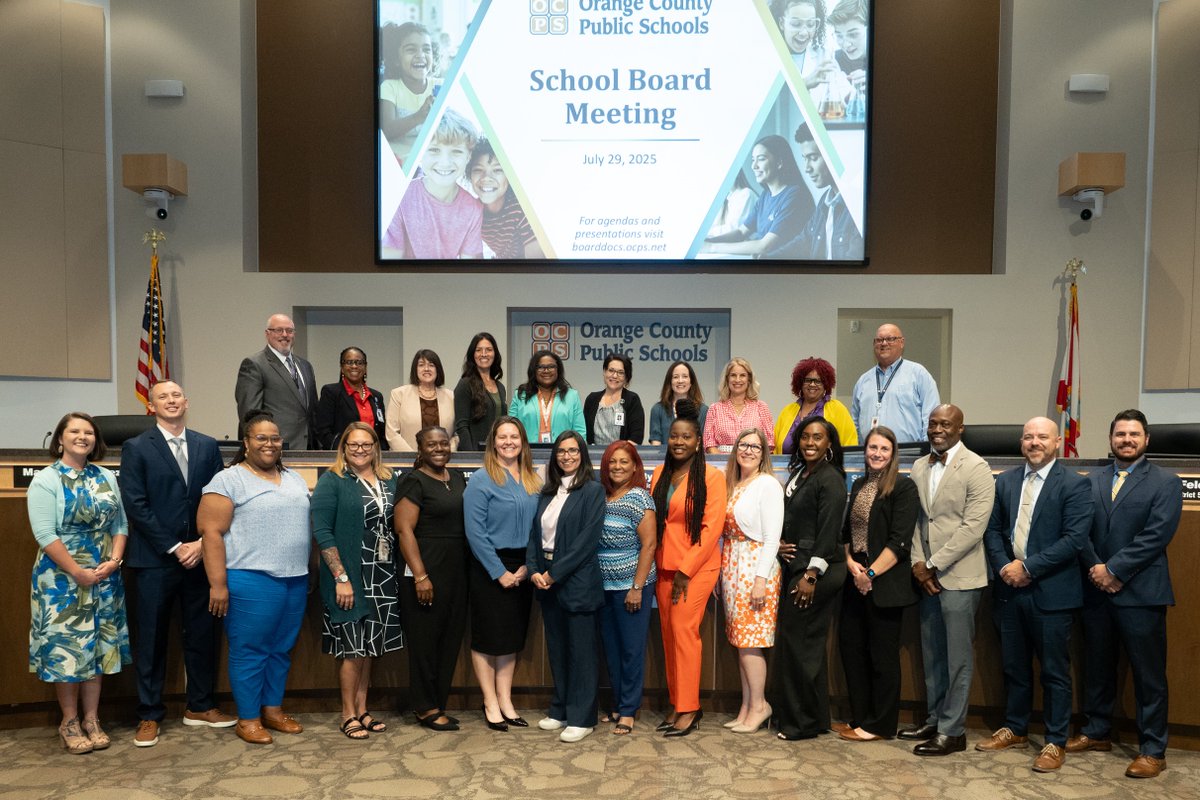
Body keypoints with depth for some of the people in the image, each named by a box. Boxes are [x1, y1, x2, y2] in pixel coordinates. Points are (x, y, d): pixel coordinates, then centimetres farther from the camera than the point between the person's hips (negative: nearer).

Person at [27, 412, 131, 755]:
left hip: (104, 576, 4)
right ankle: (69, 722, 17)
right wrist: (79, 573, -17)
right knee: (66, 646, 2)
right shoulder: (46, 480, -6)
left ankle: (92, 720, 19)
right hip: (63, 576, -4)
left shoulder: (106, 477, 8)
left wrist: (114, 561, -8)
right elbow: (45, 534, -14)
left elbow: (119, 524, 8)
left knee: (98, 645, 8)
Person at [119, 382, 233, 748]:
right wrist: (174, 547, -12)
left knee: (202, 633, 10)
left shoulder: (207, 446, 7)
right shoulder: (136, 448, -1)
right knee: (151, 638, 6)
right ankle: (150, 715, 19)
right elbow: (135, 505, -8)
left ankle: (200, 706, 24)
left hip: (199, 555, 3)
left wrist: (202, 543, -7)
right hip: (154, 559, -3)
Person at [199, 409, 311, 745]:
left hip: (295, 580, 6)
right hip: (251, 581, -6)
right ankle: (248, 718, 16)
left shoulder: (295, 480, 15)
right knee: (250, 651, 3)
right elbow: (211, 532, -10)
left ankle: (273, 709, 27)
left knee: (282, 649, 13)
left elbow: (309, 525, 20)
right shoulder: (228, 480, -5)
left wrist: (313, 572, 15)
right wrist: (218, 584, -15)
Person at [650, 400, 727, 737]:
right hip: (664, 565, 6)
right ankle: (676, 705, 18)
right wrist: (656, 563, 7)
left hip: (697, 566, -6)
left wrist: (686, 571, -13)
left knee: (683, 629, -11)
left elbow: (712, 527, -12)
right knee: (668, 632, 7)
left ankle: (688, 709, 1)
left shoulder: (712, 476, -8)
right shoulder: (660, 473, 9)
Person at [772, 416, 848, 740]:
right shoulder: (797, 473, 14)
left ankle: (804, 722, 9)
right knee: (807, 643, 14)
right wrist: (780, 541, 1)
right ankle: (815, 717, 25)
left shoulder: (830, 479, -12)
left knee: (799, 642, -4)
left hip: (817, 570, -9)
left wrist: (811, 575, -20)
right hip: (796, 566, 9)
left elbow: (828, 532, -17)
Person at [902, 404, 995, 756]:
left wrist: (934, 565, -14)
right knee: (931, 654, 15)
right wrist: (918, 563, -3)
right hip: (926, 575, 6)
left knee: (957, 656, 2)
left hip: (958, 576, -6)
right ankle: (933, 720, 27)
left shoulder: (976, 469, -9)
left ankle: (952, 731, 11)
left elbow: (972, 528, -15)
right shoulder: (919, 468, 10)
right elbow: (914, 519, 10)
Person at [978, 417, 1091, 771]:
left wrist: (1028, 567, -17)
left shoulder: (1074, 484, -7)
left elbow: (1074, 539, -15)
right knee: (1014, 666, 16)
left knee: (1054, 671, 6)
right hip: (1009, 588, 5)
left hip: (1051, 592, -5)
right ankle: (1015, 730, 31)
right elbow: (993, 529, 8)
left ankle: (1055, 742, 20)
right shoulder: (1005, 481, 9)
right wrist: (1004, 567, -8)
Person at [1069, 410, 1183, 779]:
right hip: (1096, 591, 4)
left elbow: (1156, 535, -12)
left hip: (1140, 593, -4)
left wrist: (1113, 570, -16)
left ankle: (1152, 750, 15)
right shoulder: (1092, 481, 10)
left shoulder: (1165, 482, -2)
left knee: (1149, 675, 4)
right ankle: (1097, 732, 29)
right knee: (1097, 667, 15)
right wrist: (1096, 569, -11)